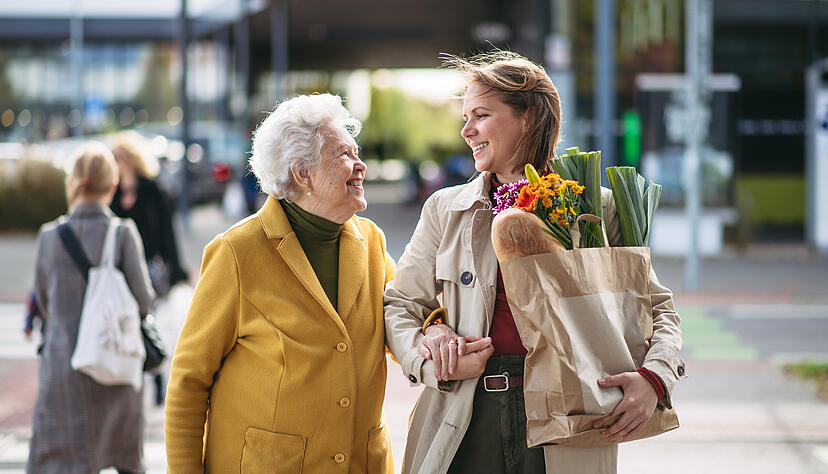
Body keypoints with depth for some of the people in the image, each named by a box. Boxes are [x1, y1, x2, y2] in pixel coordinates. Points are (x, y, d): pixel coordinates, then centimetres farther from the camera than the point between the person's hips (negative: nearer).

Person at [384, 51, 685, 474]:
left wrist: (653, 378, -11)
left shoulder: (597, 209, 4)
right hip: (466, 423, 2)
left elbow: (657, 308, 8)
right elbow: (398, 305, 12)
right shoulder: (445, 210, 9)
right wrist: (433, 361, -9)